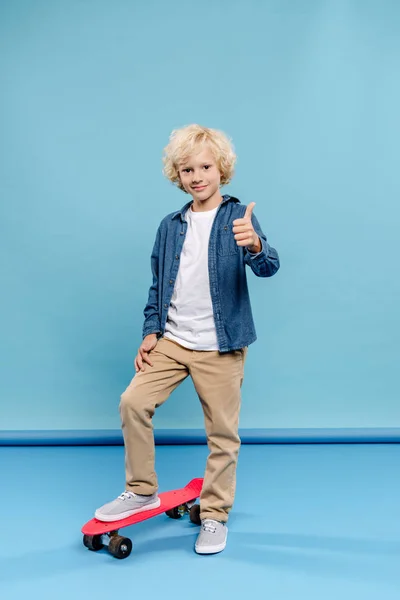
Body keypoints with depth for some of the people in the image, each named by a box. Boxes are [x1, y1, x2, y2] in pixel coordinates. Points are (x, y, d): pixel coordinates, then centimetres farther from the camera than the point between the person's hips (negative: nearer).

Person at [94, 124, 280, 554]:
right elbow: (157, 286, 14)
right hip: (171, 340, 4)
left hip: (220, 348, -3)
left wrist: (255, 246, -44)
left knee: (222, 431, 3)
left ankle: (214, 515, 23)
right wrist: (150, 332, 4)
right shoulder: (170, 226, 6)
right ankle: (141, 491, 14)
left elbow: (267, 267, -22)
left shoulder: (237, 217, -6)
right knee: (133, 402, -7)